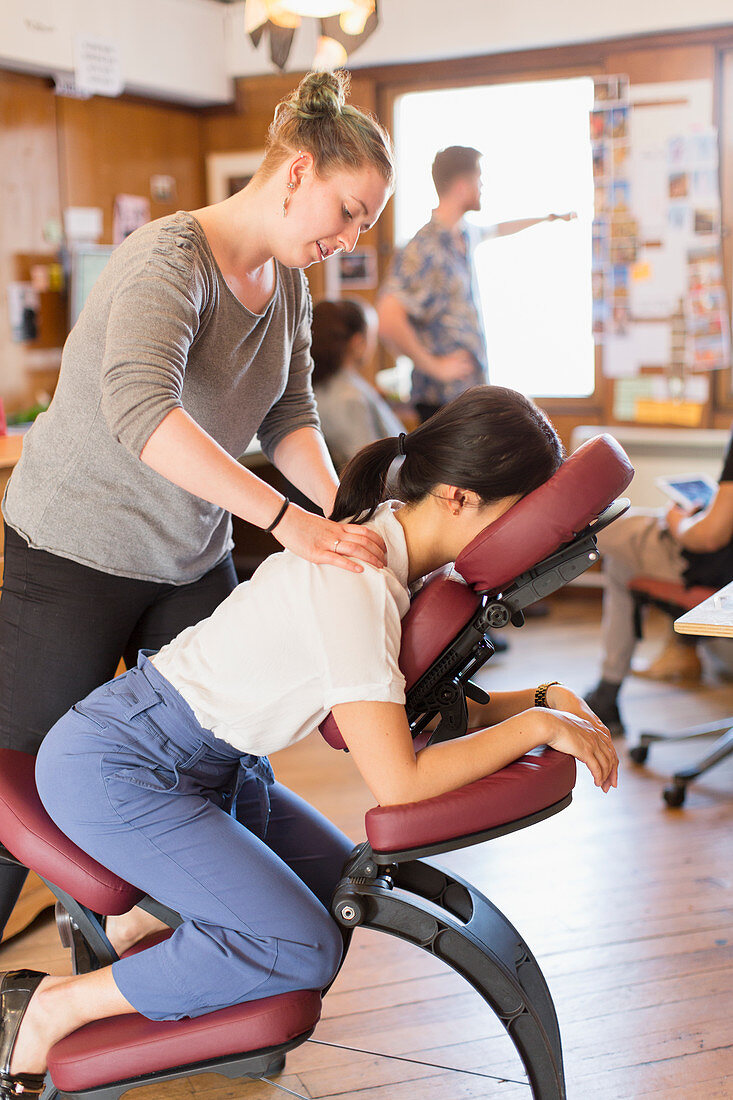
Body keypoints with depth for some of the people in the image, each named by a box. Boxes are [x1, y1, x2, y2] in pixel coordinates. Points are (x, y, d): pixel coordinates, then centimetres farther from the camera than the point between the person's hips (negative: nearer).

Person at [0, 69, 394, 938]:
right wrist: (285, 520, -46)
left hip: (193, 561, 8)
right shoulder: (171, 258, -23)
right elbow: (140, 410, -40)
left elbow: (288, 414, 3)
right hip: (76, 552, -8)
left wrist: (340, 507, -18)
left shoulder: (287, 282, 6)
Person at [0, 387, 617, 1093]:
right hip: (115, 767, -10)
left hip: (208, 762, 10)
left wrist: (541, 698, -4)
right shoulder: (354, 584, -28)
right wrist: (535, 726, -20)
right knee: (304, 950, -16)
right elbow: (399, 783, -30)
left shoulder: (391, 553, 0)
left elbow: (401, 717, 7)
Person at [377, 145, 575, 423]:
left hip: (473, 389, 9)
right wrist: (435, 366, -19)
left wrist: (547, 218, 52)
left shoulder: (466, 236, 13)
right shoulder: (423, 250, -17)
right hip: (444, 398, -9)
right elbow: (389, 322, -28)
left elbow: (495, 231, 39)